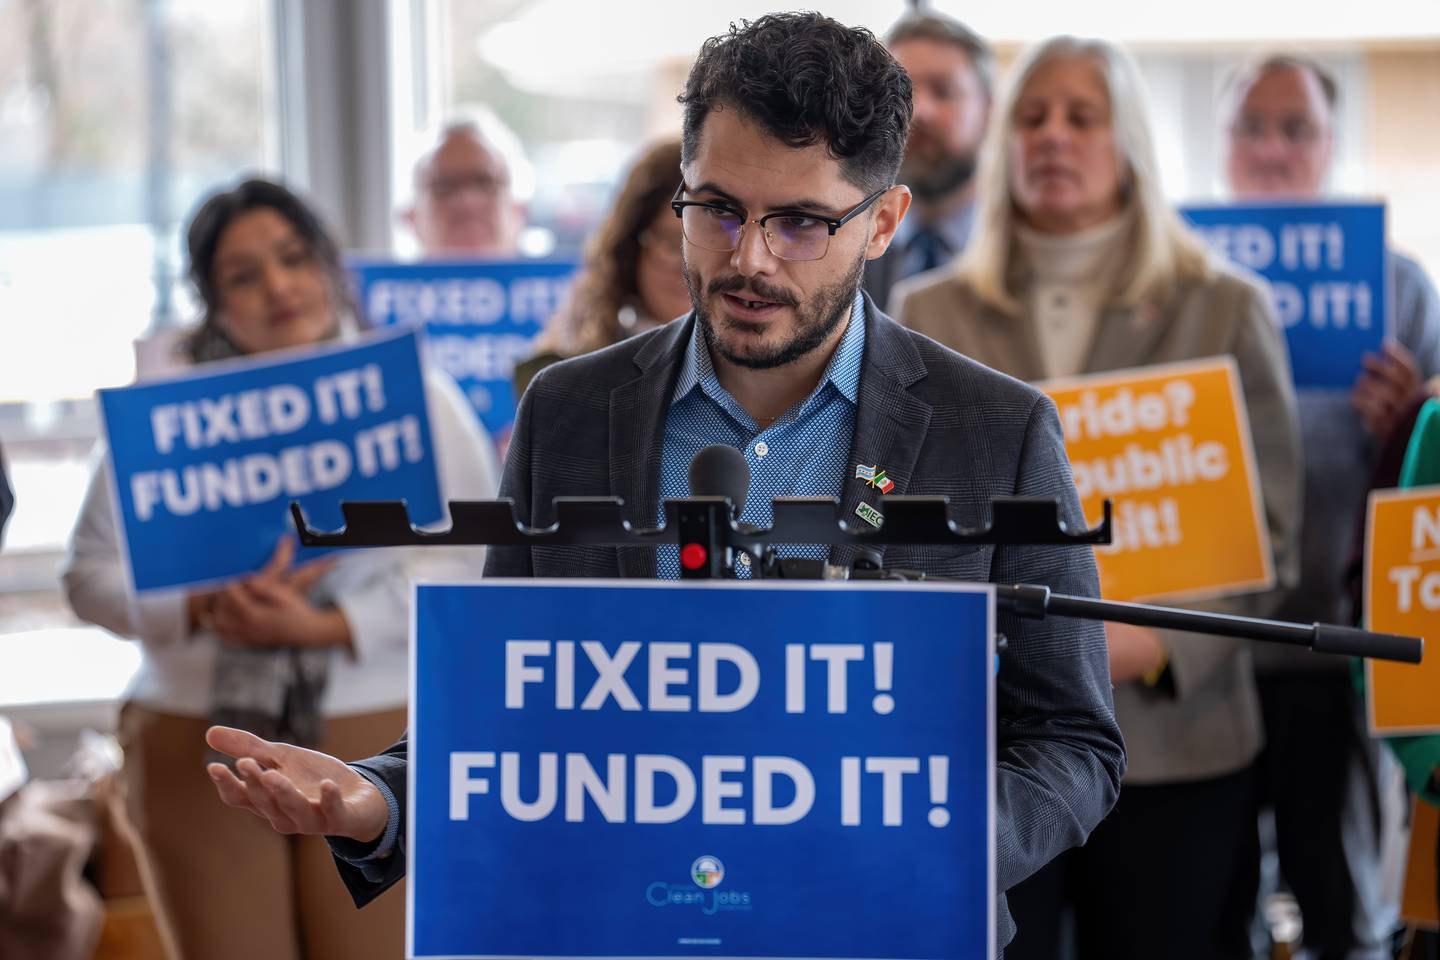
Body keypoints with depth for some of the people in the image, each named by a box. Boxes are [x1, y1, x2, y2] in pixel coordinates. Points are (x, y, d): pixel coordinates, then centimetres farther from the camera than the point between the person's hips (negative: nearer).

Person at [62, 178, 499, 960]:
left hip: (379, 743, -1)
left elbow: (472, 559, -4)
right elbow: (92, 572, 5)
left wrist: (331, 627, -15)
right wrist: (203, 611, -14)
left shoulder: (413, 394, 5)